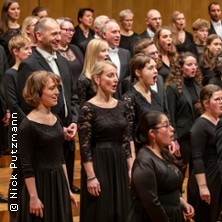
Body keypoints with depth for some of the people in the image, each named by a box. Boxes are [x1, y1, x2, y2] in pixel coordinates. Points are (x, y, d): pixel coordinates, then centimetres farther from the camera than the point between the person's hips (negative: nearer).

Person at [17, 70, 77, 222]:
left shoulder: (56, 120, 8)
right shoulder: (28, 125, -15)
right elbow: (26, 166, -15)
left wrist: (67, 188, 14)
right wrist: (33, 197, -17)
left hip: (59, 182, 7)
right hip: (39, 183, -7)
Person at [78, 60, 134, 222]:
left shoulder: (120, 106, 7)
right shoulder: (88, 108, -11)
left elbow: (126, 140, 12)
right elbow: (85, 146, -13)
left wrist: (131, 168, 7)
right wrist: (91, 177, -17)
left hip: (120, 164, 6)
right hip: (99, 165, -6)